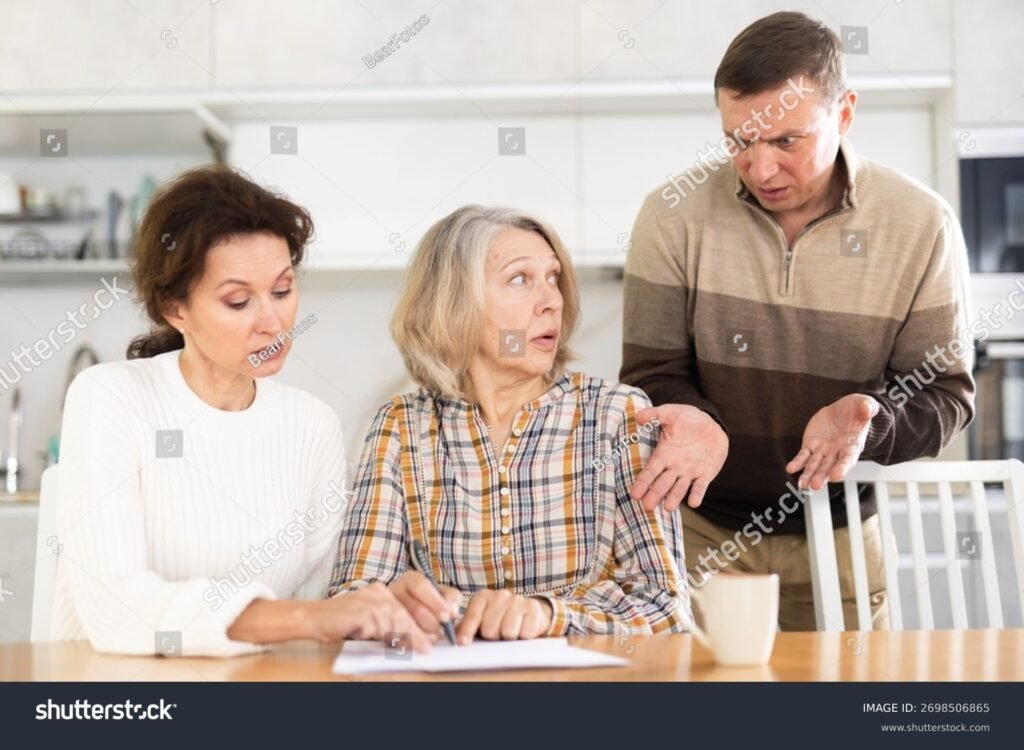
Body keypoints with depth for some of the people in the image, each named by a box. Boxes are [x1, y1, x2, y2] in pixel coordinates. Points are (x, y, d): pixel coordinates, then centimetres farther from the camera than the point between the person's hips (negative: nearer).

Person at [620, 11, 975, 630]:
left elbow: (945, 393, -4)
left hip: (840, 535, 1)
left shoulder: (921, 224, -9)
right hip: (704, 528, -1)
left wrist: (867, 420, -26)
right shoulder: (675, 215, -10)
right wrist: (693, 422, -28)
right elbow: (654, 374, -5)